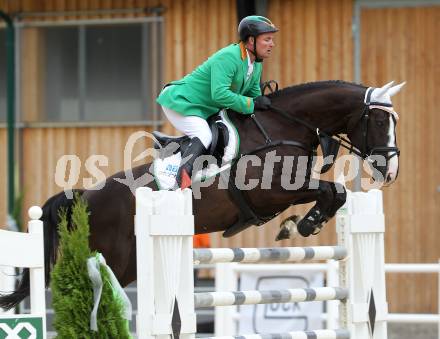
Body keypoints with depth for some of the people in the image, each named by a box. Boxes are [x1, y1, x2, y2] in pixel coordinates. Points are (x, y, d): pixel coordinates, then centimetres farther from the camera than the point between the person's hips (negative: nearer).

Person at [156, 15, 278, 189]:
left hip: (205, 109, 10)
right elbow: (219, 94, -37)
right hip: (179, 101, -10)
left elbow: (254, 94, 12)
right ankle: (182, 180, -39)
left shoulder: (256, 64, 3)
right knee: (204, 136, -28)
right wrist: (252, 104, -31)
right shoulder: (228, 57, -28)